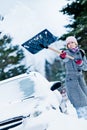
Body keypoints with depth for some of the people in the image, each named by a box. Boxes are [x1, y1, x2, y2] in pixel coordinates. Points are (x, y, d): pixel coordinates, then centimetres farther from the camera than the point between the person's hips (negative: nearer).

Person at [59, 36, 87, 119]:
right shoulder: (67, 53, -4)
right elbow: (66, 59, -30)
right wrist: (63, 57, -53)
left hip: (80, 77, 4)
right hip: (71, 79, -4)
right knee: (79, 100, -11)